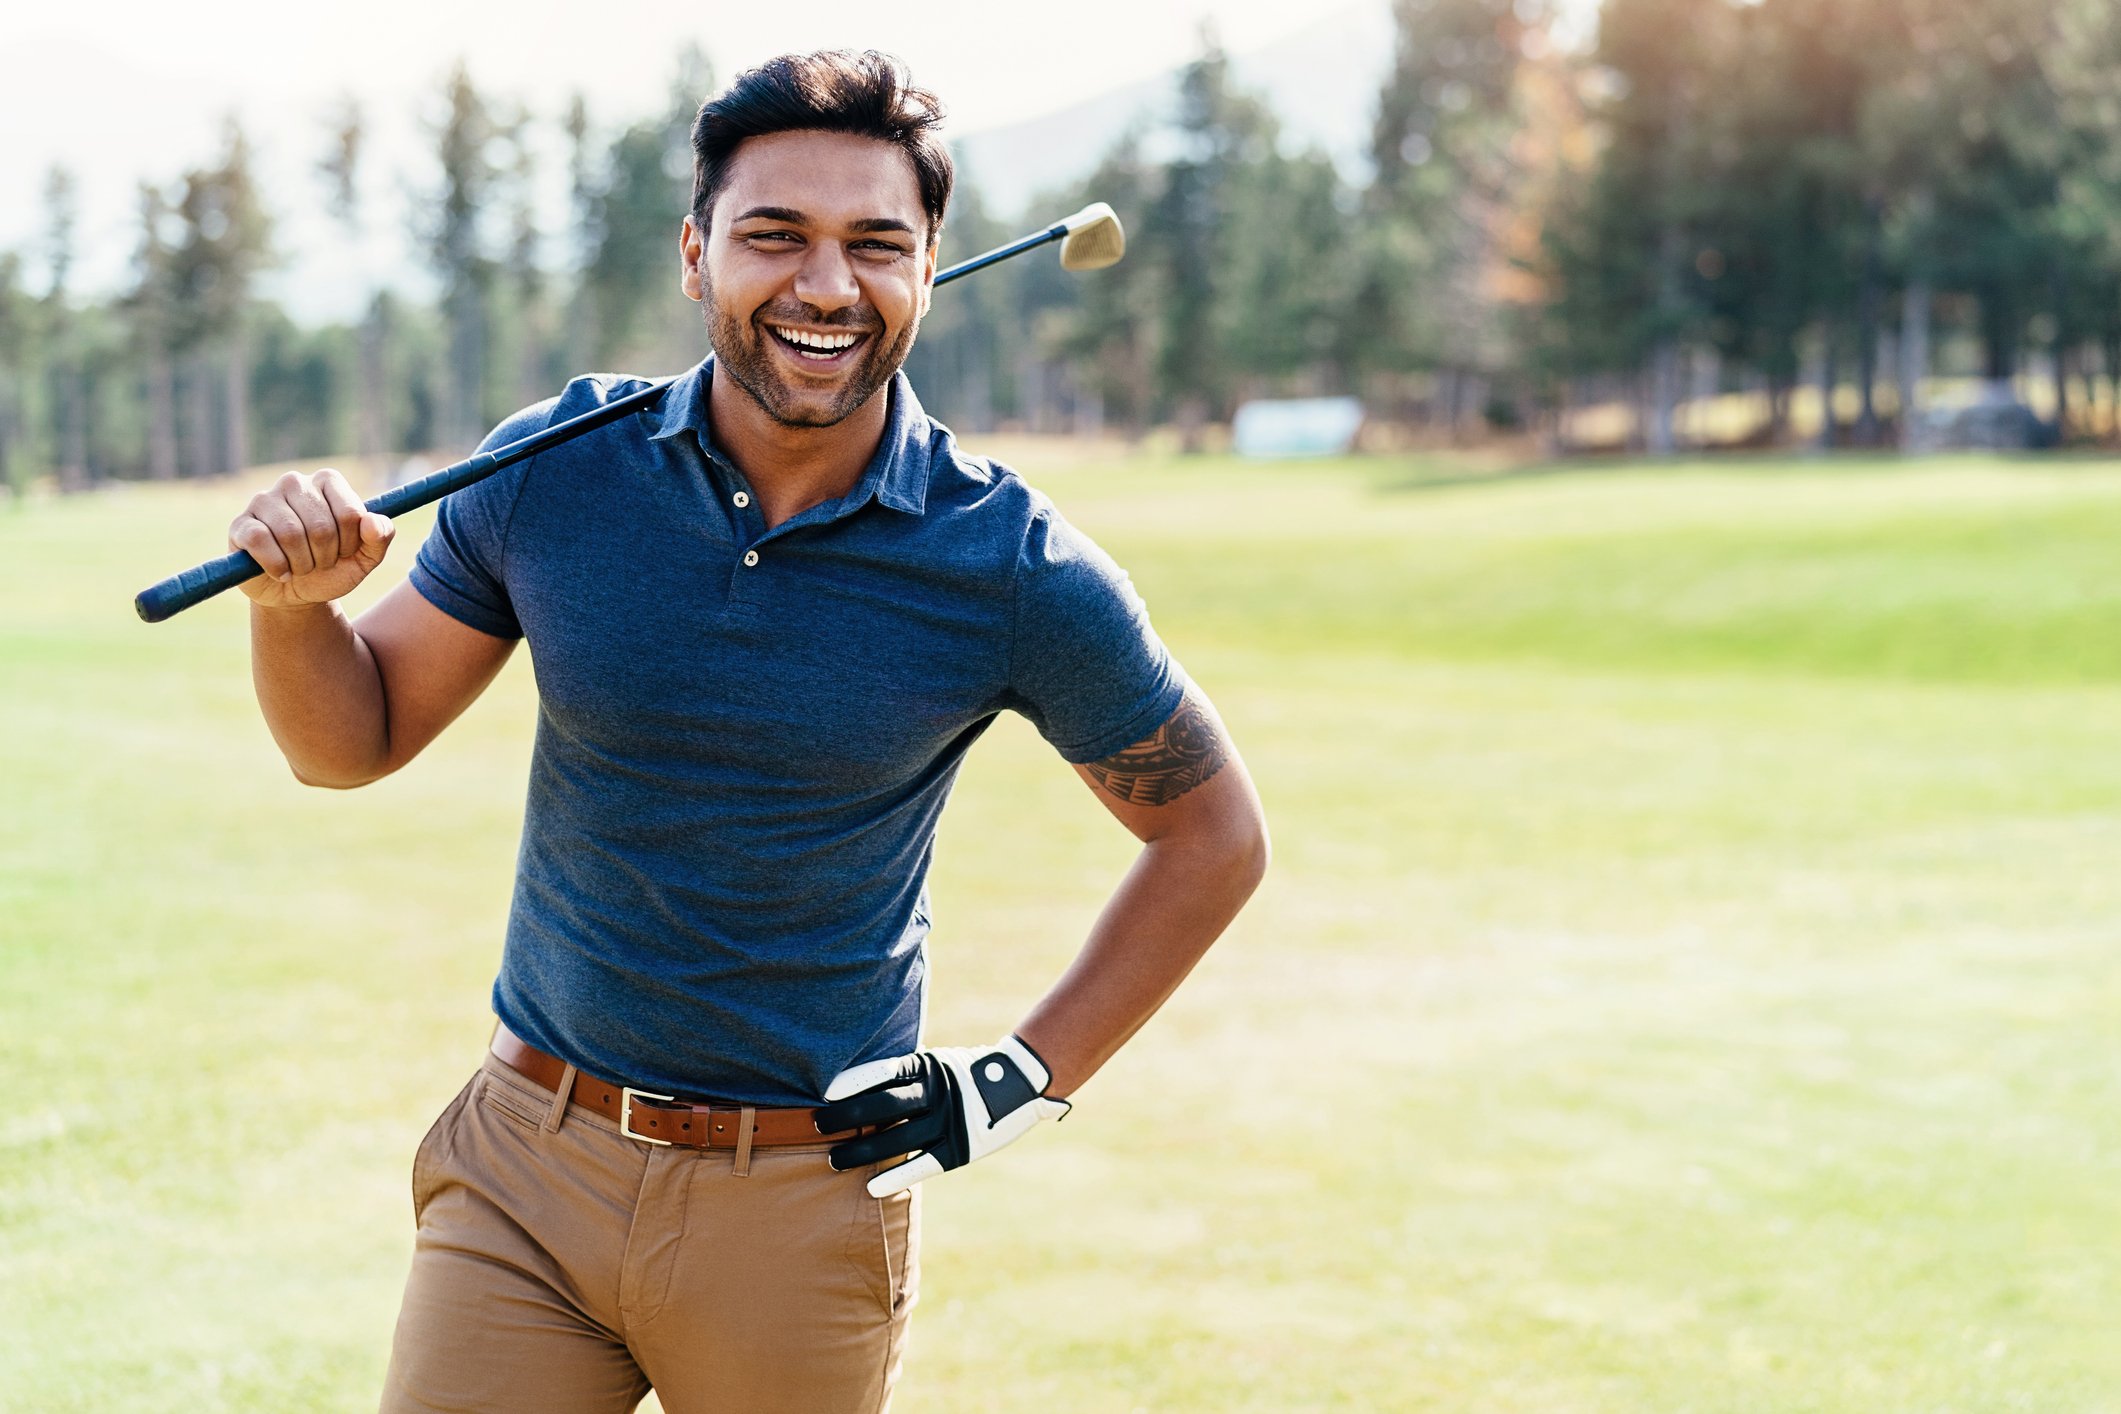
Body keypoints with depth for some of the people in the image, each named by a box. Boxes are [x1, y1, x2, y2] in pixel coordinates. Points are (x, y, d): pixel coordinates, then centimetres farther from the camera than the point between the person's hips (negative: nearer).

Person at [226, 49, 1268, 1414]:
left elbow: (1214, 834, 2)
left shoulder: (1015, 571, -11)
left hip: (806, 1208, -1)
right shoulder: (555, 473, -5)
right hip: (525, 1163, 2)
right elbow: (355, 739, 7)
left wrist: (1024, 1085, -2)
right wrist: (293, 604, -14)